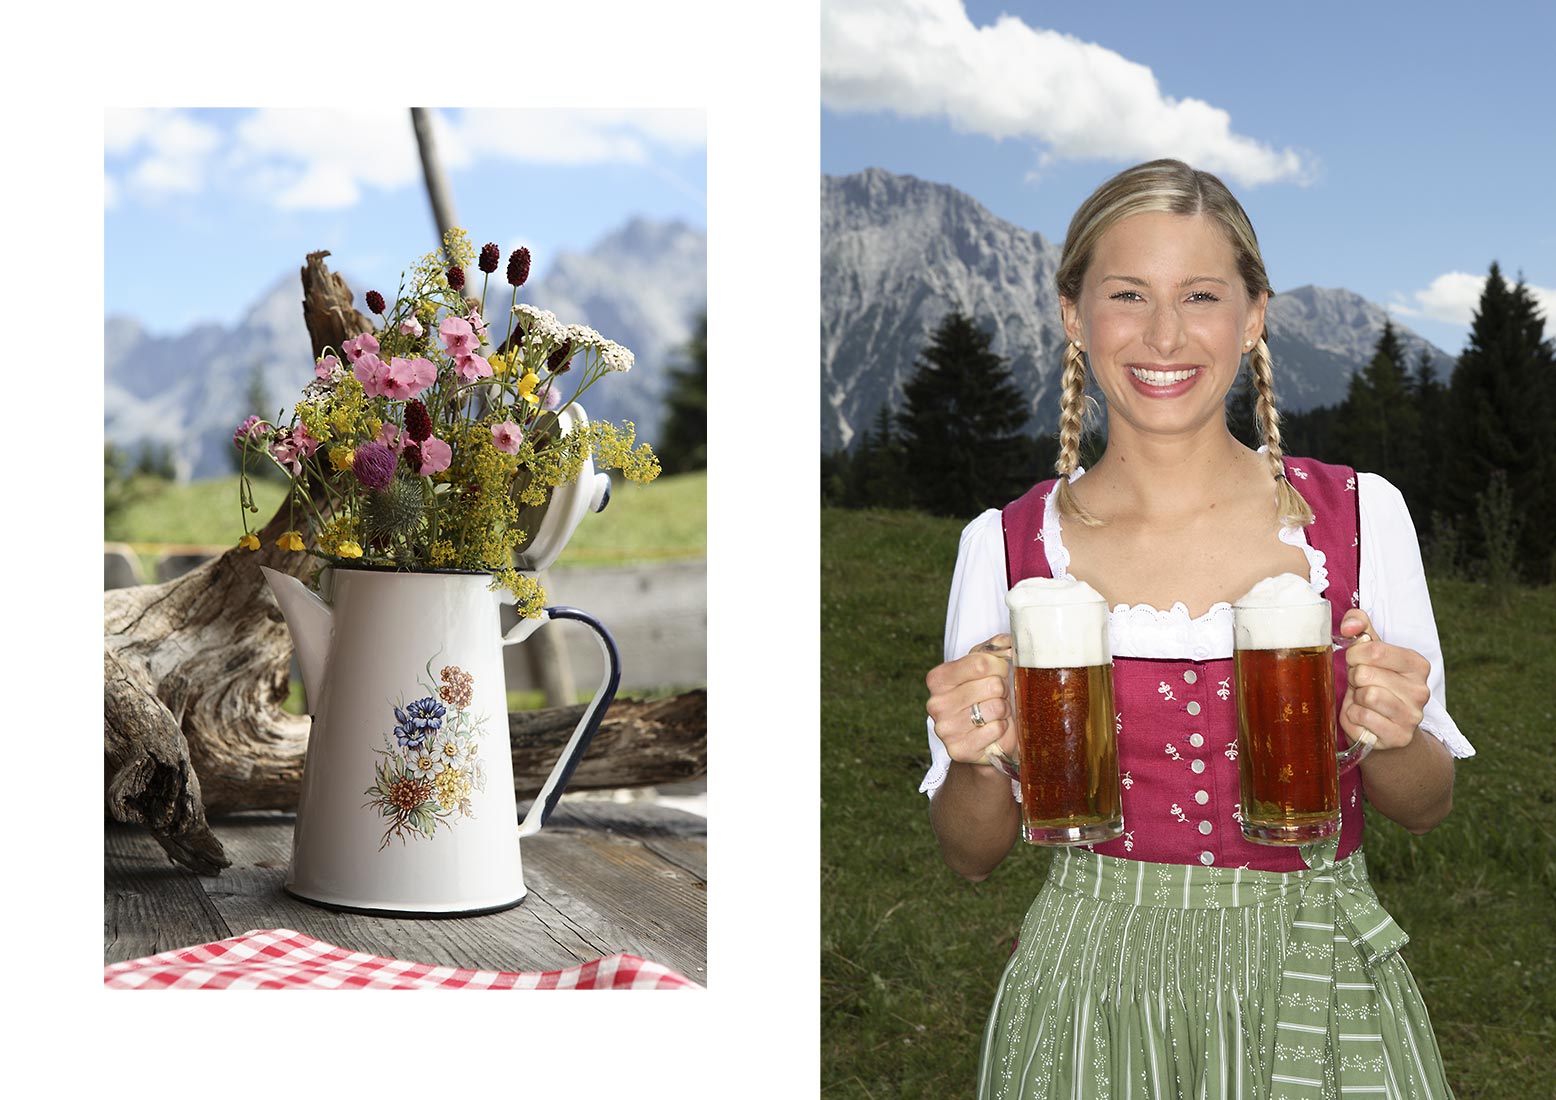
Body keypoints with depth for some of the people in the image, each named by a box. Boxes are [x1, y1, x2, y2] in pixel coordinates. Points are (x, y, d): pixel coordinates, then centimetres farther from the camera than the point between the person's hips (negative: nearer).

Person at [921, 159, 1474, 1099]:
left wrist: (1389, 736, -16)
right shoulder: (1004, 546, -5)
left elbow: (1427, 808, 6)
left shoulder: (1361, 514, -4)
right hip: (1092, 993, 0)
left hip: (1318, 985, 1)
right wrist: (980, 761, -19)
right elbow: (974, 853, 3)